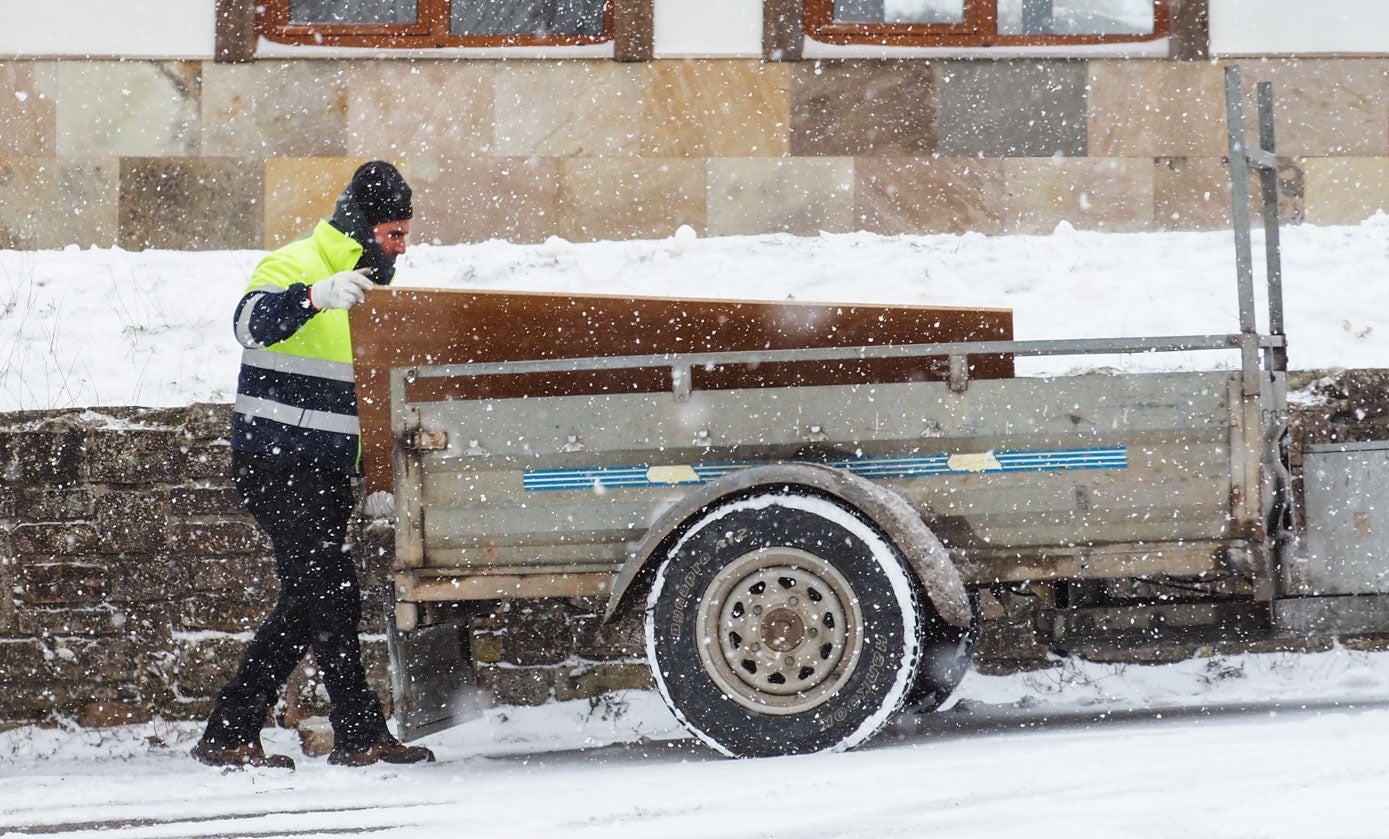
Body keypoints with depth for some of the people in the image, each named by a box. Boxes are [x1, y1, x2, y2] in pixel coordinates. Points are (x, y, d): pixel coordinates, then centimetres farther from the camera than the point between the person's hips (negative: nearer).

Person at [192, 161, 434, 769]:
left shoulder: (369, 290, 17)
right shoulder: (293, 267, -10)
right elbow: (252, 324, -32)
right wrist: (314, 296, -50)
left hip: (330, 470, 9)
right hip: (276, 462, -9)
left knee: (309, 604, 8)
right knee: (331, 594, -11)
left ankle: (229, 734, 13)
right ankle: (359, 735, -7)